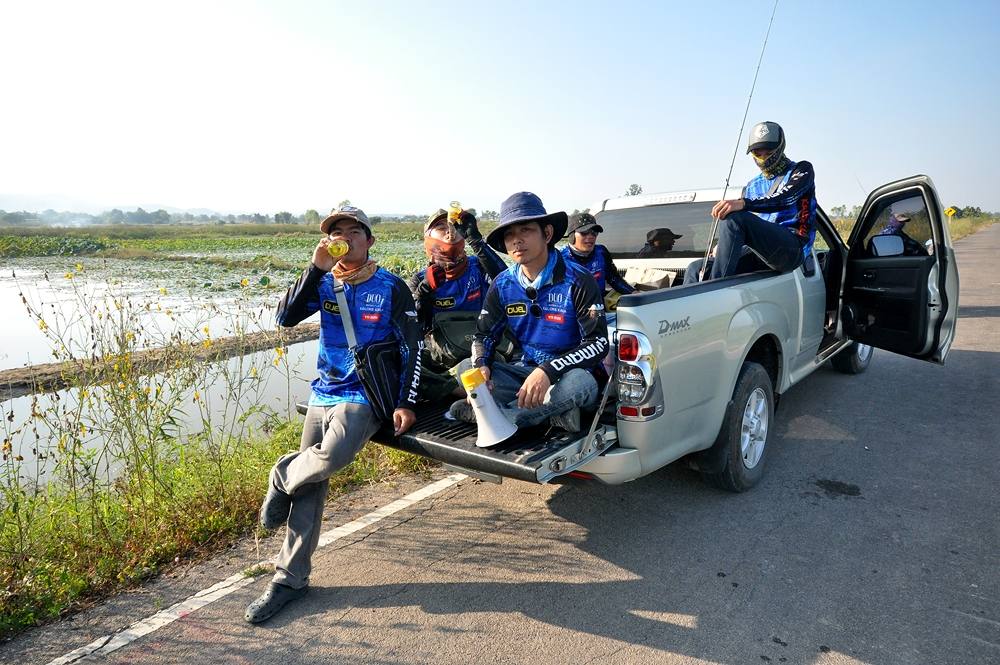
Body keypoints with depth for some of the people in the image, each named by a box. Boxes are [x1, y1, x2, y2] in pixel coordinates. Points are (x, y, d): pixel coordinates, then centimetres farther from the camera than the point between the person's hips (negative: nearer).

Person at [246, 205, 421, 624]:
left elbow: (413, 348, -7)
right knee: (310, 488, 4)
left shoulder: (391, 288, -5)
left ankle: (283, 477, 1)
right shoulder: (324, 284, 7)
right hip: (323, 393, 5)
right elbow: (286, 317, -7)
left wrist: (406, 403, -15)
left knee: (333, 454, -33)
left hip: (365, 396, -4)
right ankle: (290, 578, 17)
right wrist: (316, 268, -14)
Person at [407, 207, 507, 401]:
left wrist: (475, 239, -21)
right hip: (437, 361, 1)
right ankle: (463, 389, -26)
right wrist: (425, 289, -18)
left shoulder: (478, 268, 4)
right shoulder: (420, 281, 6)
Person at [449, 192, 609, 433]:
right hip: (526, 370, 4)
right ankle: (553, 411, -24)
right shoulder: (503, 285, 0)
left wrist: (548, 371, -34)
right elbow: (484, 335, 5)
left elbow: (598, 343, -19)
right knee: (466, 368, -17)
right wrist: (481, 365, -21)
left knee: (579, 384, -39)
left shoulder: (578, 281, -14)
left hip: (568, 373, -4)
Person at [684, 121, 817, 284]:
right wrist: (723, 246, 2)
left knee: (734, 218, -31)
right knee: (696, 269, -13)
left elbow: (784, 199, -13)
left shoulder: (802, 170, 11)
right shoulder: (751, 186, 28)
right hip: (759, 255, 6)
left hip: (792, 247, -6)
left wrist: (743, 203, -31)